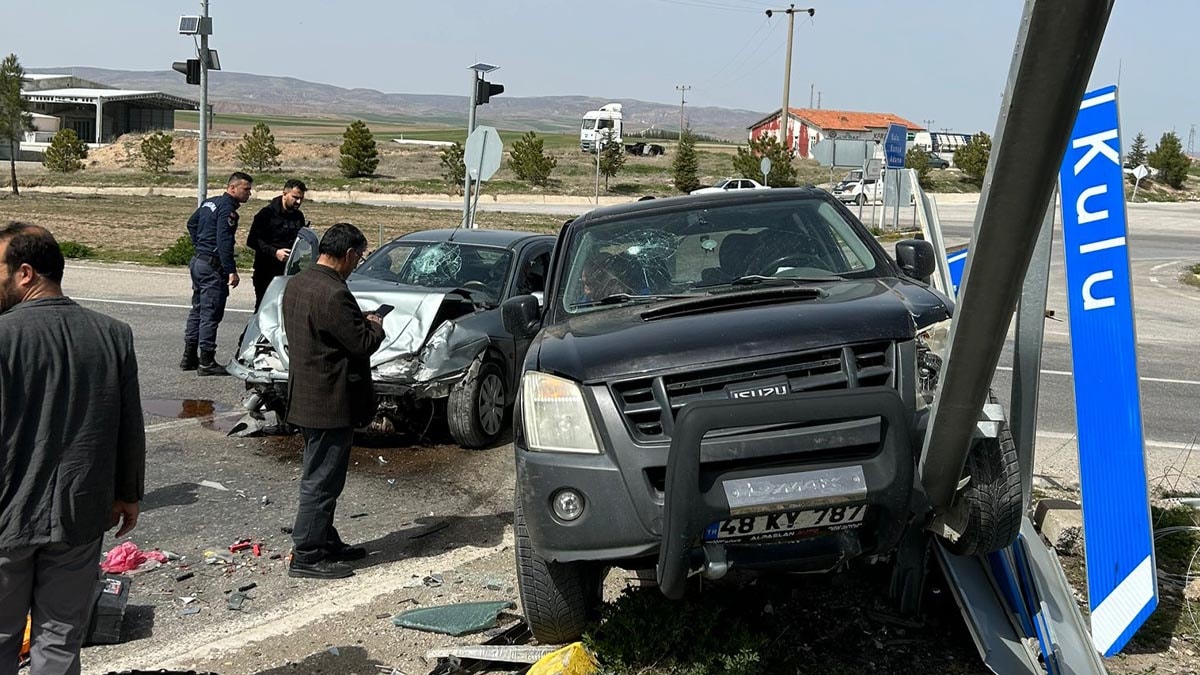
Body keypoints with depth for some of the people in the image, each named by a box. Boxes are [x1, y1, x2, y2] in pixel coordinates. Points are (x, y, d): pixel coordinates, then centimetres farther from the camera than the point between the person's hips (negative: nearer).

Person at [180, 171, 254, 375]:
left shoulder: (209, 203, 13)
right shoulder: (227, 209, -16)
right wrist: (231, 271, -25)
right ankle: (206, 361, -4)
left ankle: (189, 357, 22)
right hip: (213, 266, -10)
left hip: (198, 261, 10)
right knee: (211, 313, -6)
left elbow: (191, 224, 26)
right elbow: (224, 241, -24)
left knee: (197, 309, 16)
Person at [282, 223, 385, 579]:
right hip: (330, 402, -10)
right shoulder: (334, 294, -24)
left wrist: (360, 322, 11)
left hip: (305, 397, 10)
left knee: (321, 475, 19)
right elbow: (363, 344, -21)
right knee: (322, 480, -2)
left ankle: (327, 542, 30)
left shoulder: (296, 284, 8)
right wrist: (375, 325, -1)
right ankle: (306, 556, 4)